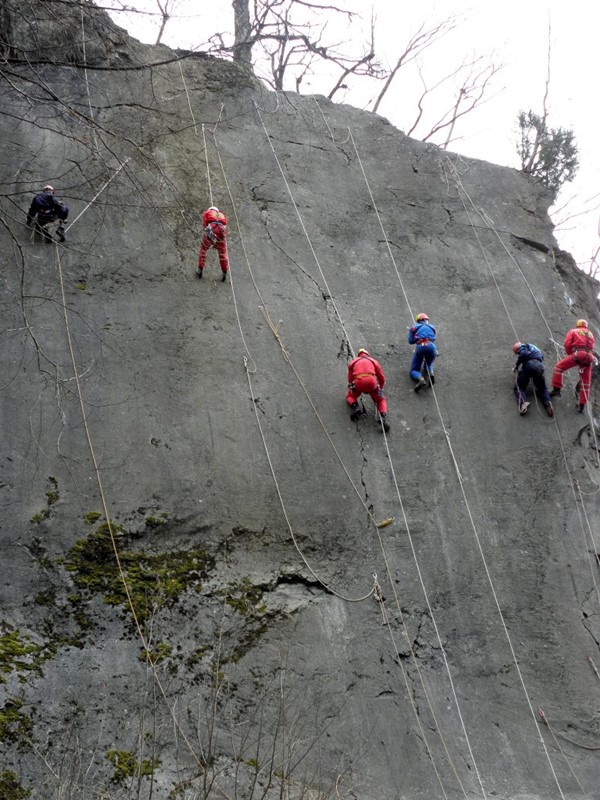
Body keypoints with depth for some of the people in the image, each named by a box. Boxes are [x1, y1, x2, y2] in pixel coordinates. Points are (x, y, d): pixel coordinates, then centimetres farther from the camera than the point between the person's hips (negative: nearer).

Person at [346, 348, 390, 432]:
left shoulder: (353, 362, 26)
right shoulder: (374, 361, 27)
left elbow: (350, 379, 28)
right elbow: (382, 378, 29)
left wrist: (351, 387, 49)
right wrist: (380, 389, 47)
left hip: (358, 383, 0)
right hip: (372, 382, 0)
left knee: (350, 396, 30)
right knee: (381, 400, 21)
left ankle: (355, 407, -2)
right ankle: (383, 418, -6)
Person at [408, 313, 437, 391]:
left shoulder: (414, 327, 19)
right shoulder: (432, 327, 25)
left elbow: (410, 341, 12)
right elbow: (433, 339, 20)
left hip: (420, 347, -2)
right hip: (431, 346, 2)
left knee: (414, 370, 9)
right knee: (429, 364, 32)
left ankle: (421, 379, -26)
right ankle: (430, 372, -5)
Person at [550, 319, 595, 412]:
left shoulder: (573, 331, 16)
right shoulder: (590, 334, 28)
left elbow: (567, 344, 3)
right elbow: (591, 347, 22)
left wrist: (570, 355, 17)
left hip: (578, 354, -4)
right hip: (589, 357, 4)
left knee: (559, 367, 11)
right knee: (586, 381, 11)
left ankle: (556, 389, -1)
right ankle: (582, 405, 12)